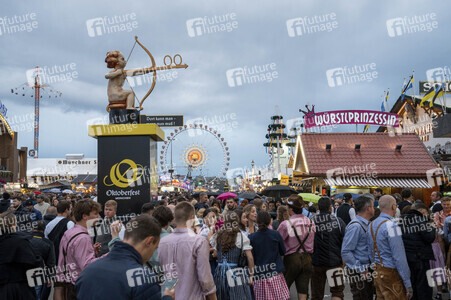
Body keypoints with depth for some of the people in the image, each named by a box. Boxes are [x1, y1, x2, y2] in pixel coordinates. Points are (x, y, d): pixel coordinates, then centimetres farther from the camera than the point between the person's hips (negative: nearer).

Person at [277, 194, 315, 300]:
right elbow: (313, 241, 9)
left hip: (292, 259, -4)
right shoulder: (311, 222, 0)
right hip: (307, 258, 4)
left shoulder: (286, 224, -15)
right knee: (303, 291, 9)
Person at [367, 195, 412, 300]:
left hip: (377, 271, 8)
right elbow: (399, 257, -18)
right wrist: (408, 283, -14)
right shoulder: (391, 225, -17)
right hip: (391, 273, -8)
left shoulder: (372, 224, 8)